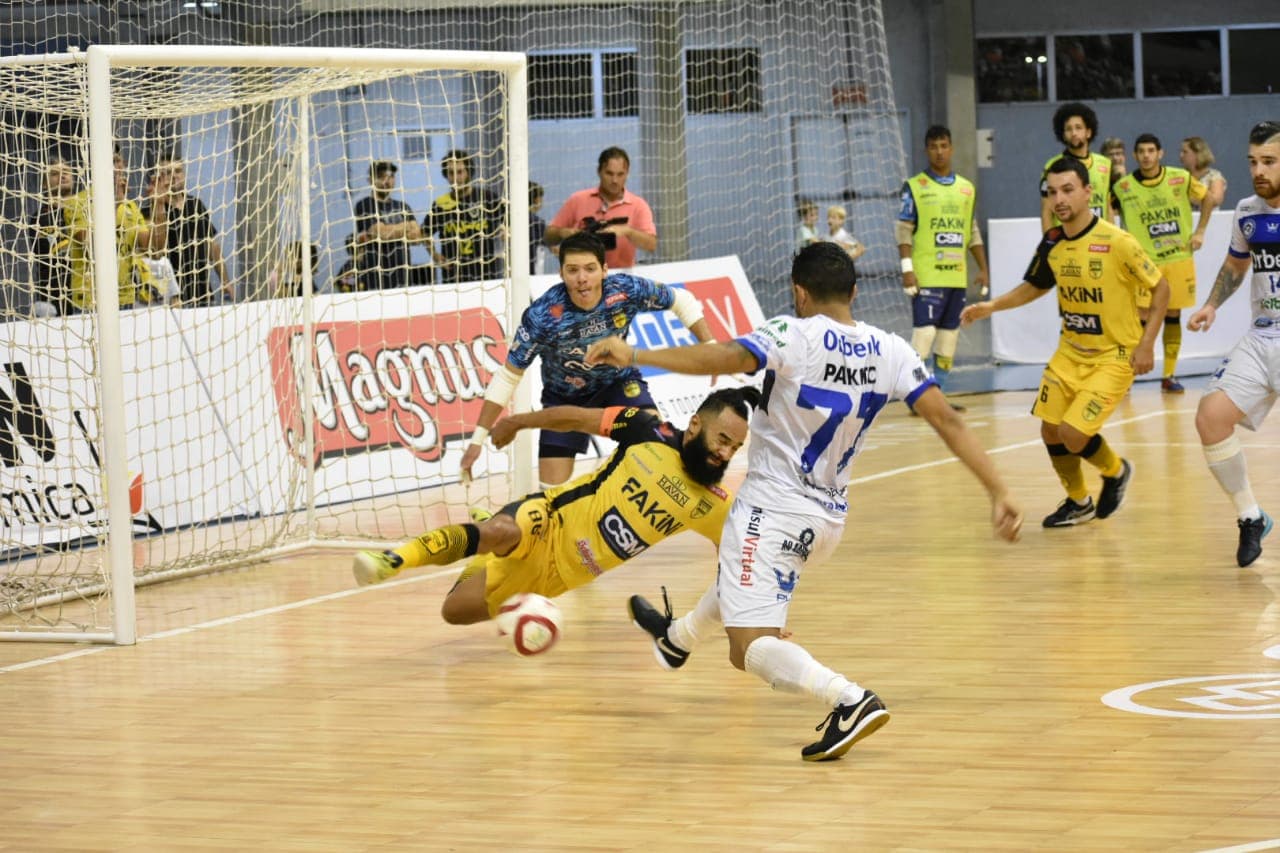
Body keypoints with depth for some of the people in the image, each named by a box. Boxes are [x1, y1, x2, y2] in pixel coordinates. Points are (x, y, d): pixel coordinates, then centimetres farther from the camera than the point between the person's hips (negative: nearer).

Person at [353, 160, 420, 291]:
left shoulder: (402, 206, 17)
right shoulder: (363, 206, 0)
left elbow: (416, 234, 3)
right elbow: (382, 232, -12)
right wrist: (405, 226, 8)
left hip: (401, 276, 5)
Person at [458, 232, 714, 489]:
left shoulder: (626, 290, -28)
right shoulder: (542, 316, -32)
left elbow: (681, 301, -8)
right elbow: (508, 376, -21)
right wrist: (477, 440, -21)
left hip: (619, 381, 1)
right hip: (565, 397, -1)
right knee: (552, 490, -7)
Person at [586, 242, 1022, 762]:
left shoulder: (795, 335, -16)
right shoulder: (890, 352, -2)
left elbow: (728, 357, -32)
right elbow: (946, 420, -8)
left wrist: (634, 356, -35)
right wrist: (999, 494, -8)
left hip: (774, 509, -8)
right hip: (828, 517, 8)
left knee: (751, 647, -10)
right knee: (740, 580, 36)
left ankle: (850, 701, -32)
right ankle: (678, 637, 64)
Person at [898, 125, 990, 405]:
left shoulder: (967, 189, 13)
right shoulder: (915, 187, -1)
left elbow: (973, 233, 19)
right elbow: (903, 230, -5)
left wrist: (983, 269, 14)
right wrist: (907, 270, -13)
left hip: (957, 276, 5)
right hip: (927, 276, -5)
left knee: (949, 336, 6)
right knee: (924, 332, -12)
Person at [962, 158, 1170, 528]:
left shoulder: (1117, 242, -21)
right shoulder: (1052, 244, -2)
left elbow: (1160, 287, -10)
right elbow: (1033, 287, 17)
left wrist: (1147, 343, -15)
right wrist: (992, 306, 2)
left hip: (1114, 356, -6)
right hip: (1070, 352, 6)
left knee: (1073, 434, -16)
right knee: (1051, 432, 5)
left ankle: (1116, 471, 17)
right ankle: (1078, 502, 31)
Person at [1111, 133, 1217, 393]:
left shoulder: (1181, 179, -2)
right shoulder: (1122, 187, -5)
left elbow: (1207, 198, 12)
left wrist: (1199, 232, 6)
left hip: (1180, 258, 2)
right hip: (1146, 262, -2)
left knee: (1173, 316, 6)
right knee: (1143, 318, -10)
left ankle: (1170, 376, 14)